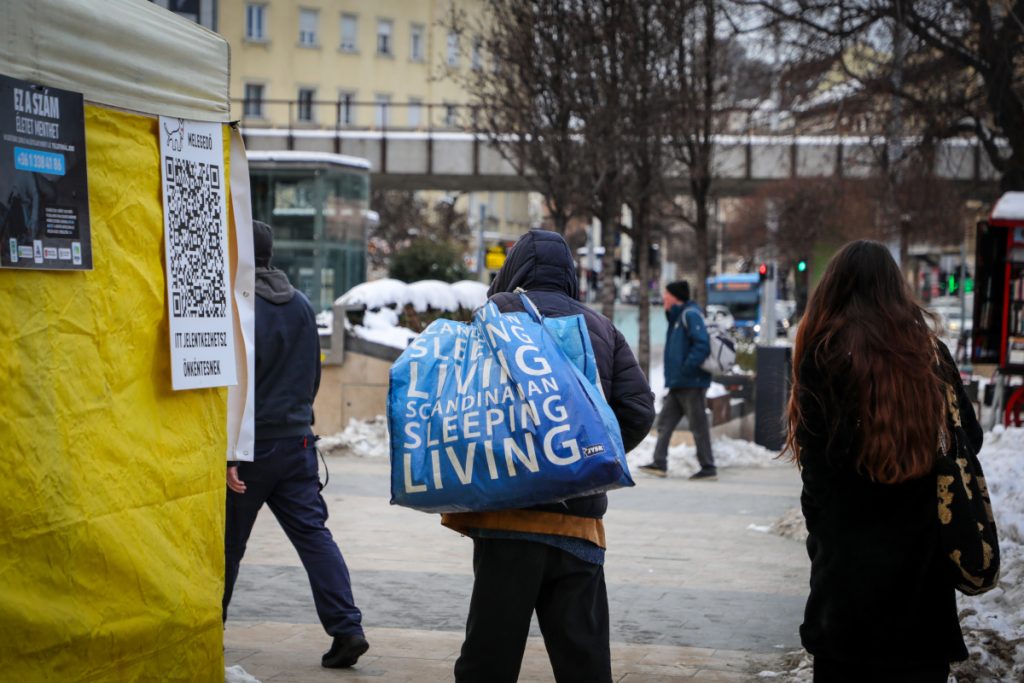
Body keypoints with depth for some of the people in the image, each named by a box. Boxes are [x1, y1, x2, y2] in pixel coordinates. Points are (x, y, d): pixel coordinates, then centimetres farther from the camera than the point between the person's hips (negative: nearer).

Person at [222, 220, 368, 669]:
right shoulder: (302, 305, 10)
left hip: (251, 446, -6)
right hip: (297, 441, 6)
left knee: (226, 543, 7)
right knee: (313, 534, 3)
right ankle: (346, 628, -7)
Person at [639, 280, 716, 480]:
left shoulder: (690, 315, -12)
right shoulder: (676, 316, 18)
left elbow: (702, 345, -22)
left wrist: (686, 368, -24)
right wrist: (672, 377, 15)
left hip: (692, 383, -10)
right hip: (677, 384, 10)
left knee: (699, 426, -4)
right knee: (665, 422, 8)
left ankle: (708, 467, 2)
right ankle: (659, 463, 10)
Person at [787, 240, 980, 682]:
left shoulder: (823, 356, -10)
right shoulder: (931, 354, 1)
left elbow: (816, 462, -9)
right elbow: (970, 439, 8)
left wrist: (821, 527, 4)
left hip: (848, 553, -3)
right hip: (922, 553, 3)